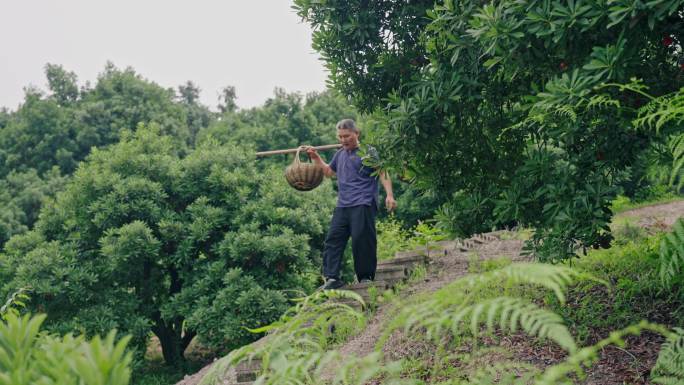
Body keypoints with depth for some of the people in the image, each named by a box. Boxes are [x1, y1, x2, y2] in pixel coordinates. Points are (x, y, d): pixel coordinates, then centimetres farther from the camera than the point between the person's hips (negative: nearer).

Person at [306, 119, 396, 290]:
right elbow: (329, 171, 37)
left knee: (362, 240, -7)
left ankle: (366, 277, 6)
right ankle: (332, 278, -1)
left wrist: (389, 195, -16)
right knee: (333, 239, -2)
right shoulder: (340, 154, 20)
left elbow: (383, 173, -5)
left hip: (363, 205, -7)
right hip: (342, 205, 7)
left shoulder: (368, 152, -1)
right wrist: (316, 158, 23)